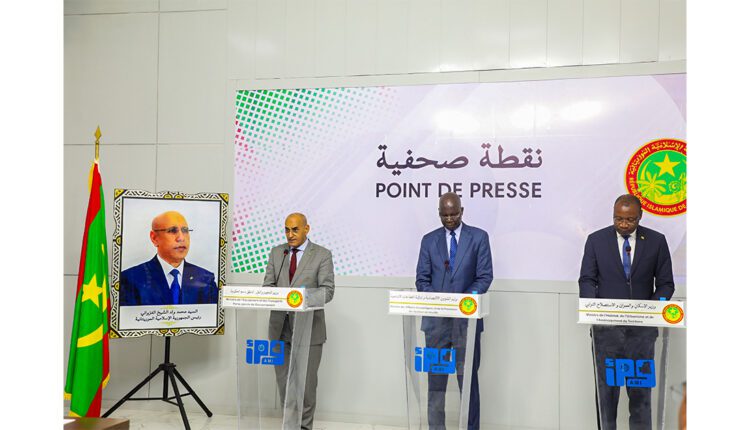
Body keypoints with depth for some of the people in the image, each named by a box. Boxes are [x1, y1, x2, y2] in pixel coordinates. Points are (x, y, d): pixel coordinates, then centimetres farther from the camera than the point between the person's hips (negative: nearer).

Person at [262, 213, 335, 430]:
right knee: (283, 381, 11)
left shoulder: (322, 255, -3)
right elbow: (268, 285, 7)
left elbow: (327, 290, -9)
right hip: (280, 326, 4)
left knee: (306, 382, 4)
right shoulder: (276, 252, 9)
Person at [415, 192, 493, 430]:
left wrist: (467, 297, -18)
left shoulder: (479, 237, 3)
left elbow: (484, 276, -1)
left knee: (468, 377, 4)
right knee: (435, 377, 7)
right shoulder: (429, 240, 9)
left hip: (466, 318, -2)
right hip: (436, 319, 2)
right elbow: (422, 279, 7)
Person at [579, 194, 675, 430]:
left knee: (641, 388, 6)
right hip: (606, 327, 0)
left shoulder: (656, 241, 2)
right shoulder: (596, 240, 0)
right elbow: (587, 279, -1)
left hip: (642, 326, 0)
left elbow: (665, 282, 5)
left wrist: (657, 304, -14)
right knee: (606, 386, 9)